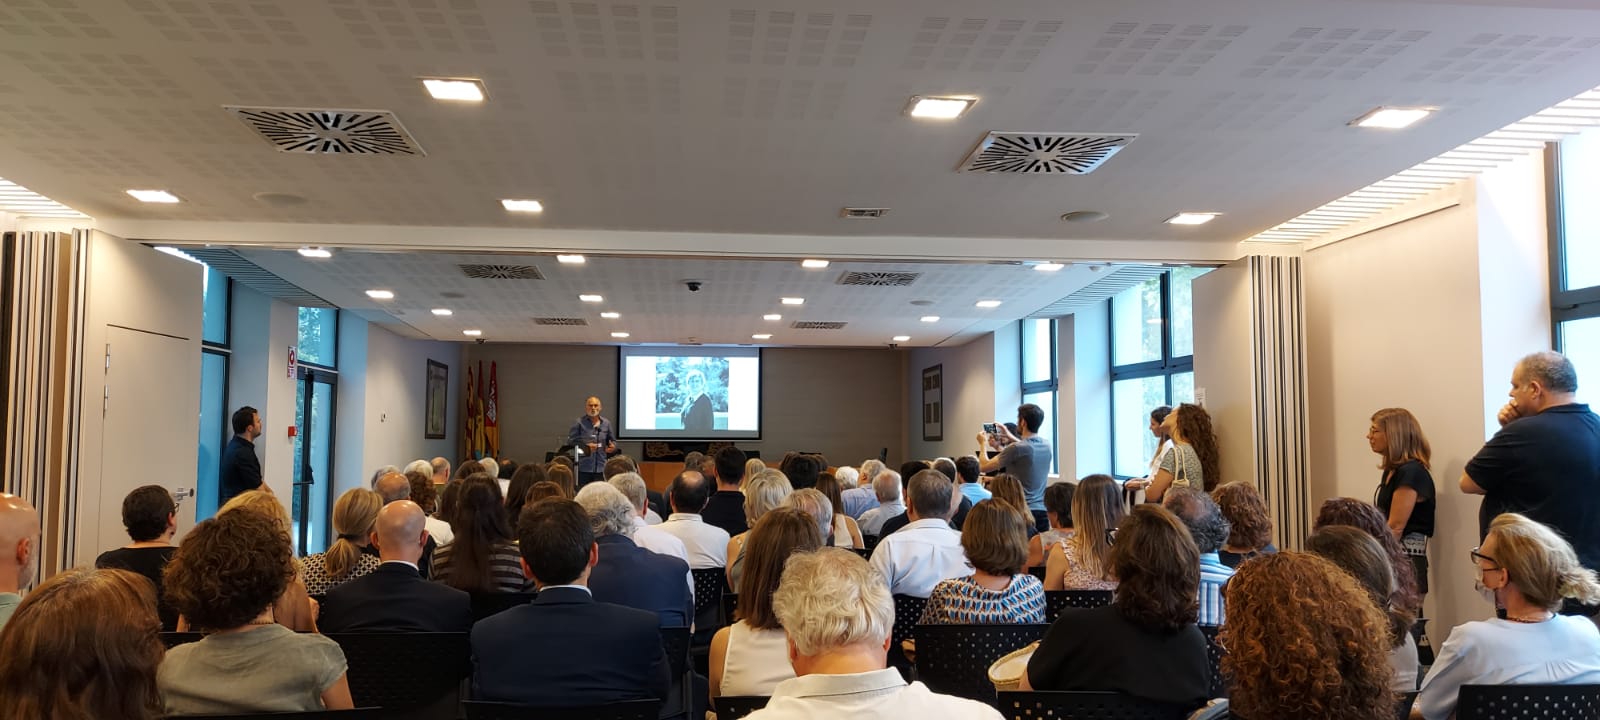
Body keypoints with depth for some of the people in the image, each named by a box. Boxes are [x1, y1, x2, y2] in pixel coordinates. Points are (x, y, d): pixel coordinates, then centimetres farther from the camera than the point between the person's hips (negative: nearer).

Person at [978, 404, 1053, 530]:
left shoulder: (1016, 448, -16)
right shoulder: (1046, 445, 4)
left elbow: (984, 466, -6)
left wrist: (983, 444, 11)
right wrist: (1012, 438, 32)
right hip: (1042, 510, 6)